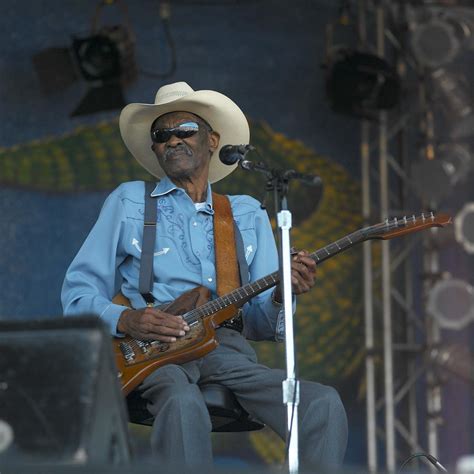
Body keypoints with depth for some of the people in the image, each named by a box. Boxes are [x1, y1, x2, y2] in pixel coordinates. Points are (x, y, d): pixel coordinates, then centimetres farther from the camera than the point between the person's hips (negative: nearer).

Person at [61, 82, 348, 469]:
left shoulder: (249, 215, 22)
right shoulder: (129, 202, 16)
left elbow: (260, 324, 17)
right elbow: (77, 293, 11)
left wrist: (280, 296, -8)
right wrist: (125, 319, -11)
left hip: (228, 349, 3)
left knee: (324, 405, -25)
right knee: (183, 403, -40)